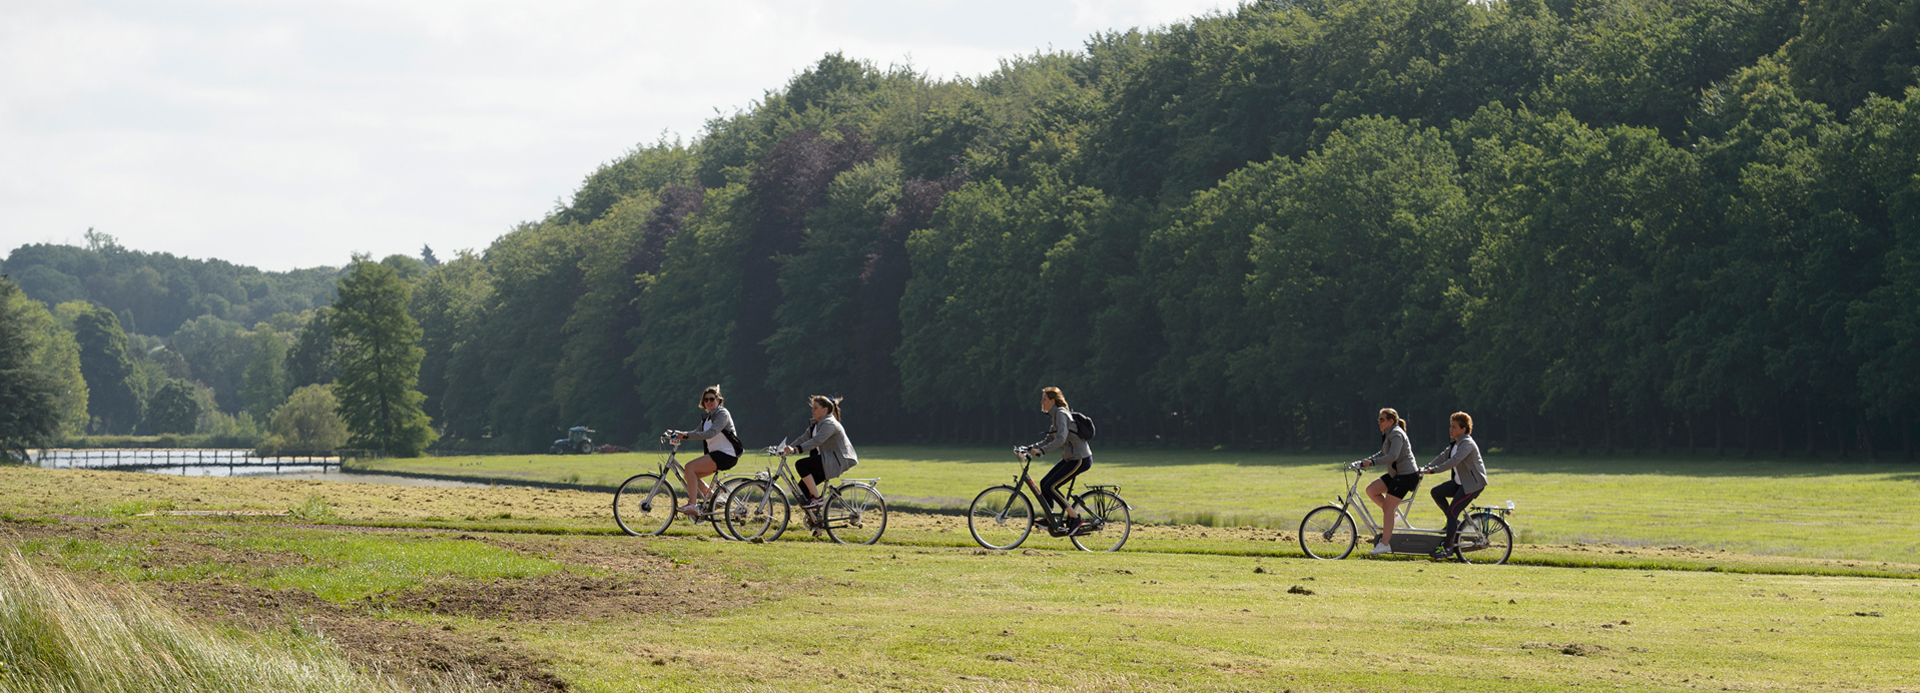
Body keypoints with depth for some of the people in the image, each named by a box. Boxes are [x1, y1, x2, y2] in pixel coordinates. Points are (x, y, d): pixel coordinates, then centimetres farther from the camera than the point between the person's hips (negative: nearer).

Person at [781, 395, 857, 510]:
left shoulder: (829, 424, -16)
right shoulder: (816, 424, 16)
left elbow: (816, 441, -30)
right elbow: (804, 439, 11)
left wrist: (795, 450, -38)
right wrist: (789, 448, -3)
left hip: (838, 461, -10)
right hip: (828, 460, 10)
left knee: (801, 465, -22)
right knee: (802, 489, 0)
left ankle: (817, 499, -17)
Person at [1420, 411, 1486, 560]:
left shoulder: (1467, 443, -18)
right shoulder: (1455, 444, 14)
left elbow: (1454, 461, -30)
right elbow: (1443, 457, 12)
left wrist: (1434, 470, -34)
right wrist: (1426, 468, 0)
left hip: (1473, 484, -10)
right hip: (1460, 482, 10)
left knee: (1452, 511, -14)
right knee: (1436, 492, 1)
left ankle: (1448, 547, -10)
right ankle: (1454, 523, 10)